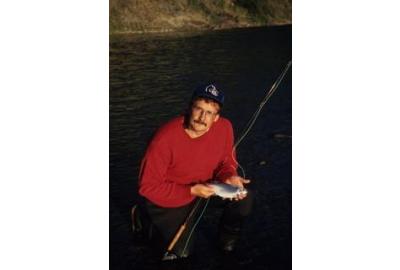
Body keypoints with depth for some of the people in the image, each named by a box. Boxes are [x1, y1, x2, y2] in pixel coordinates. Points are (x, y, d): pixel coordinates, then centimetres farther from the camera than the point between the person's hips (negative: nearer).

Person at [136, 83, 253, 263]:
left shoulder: (224, 127, -19)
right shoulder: (165, 138, -32)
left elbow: (226, 162, 2)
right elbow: (148, 187, -24)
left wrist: (229, 177, -22)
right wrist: (192, 191, -28)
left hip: (205, 187, 5)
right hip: (168, 199, -4)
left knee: (244, 197, -15)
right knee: (181, 252, -9)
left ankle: (227, 241, 13)